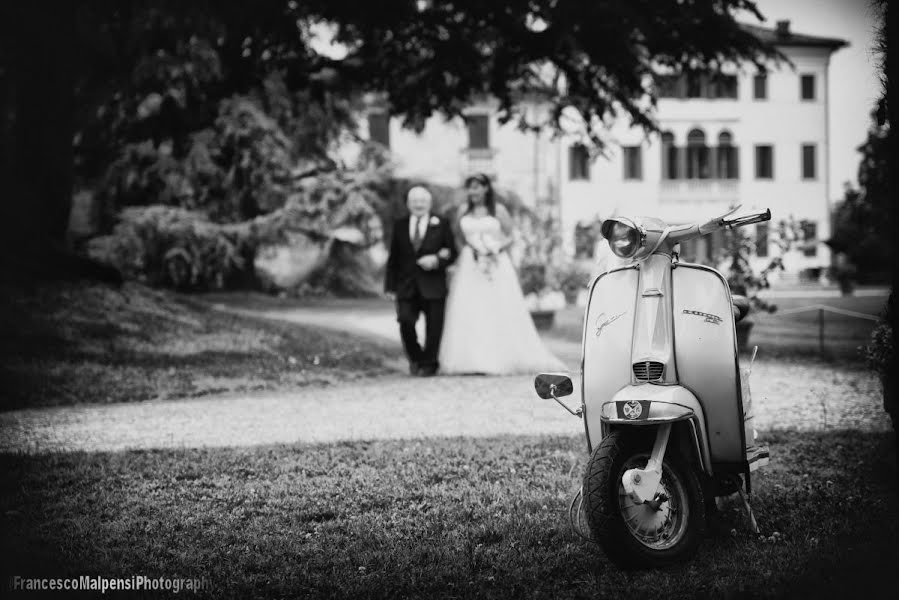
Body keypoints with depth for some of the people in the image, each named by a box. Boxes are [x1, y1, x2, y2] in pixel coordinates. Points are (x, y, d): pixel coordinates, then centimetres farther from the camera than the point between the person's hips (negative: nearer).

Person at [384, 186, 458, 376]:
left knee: (433, 327, 0)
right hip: (407, 286, 1)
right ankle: (415, 358, 11)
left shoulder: (442, 225, 6)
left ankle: (428, 364, 16)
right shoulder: (399, 225, 10)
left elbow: (452, 253, 6)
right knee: (406, 322, -12)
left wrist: (437, 260, -15)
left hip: (433, 287, -1)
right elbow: (393, 258, 10)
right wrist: (391, 286, 5)